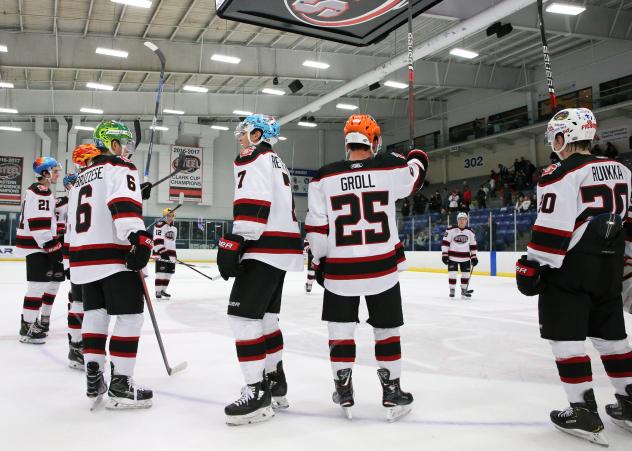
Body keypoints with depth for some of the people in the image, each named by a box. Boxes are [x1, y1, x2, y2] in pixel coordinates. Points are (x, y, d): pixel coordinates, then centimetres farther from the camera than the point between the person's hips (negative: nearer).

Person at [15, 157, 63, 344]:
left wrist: (55, 244, 20)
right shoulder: (39, 192, -15)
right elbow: (38, 224, -22)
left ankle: (43, 319, 27)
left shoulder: (45, 192, 19)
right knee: (39, 283, -13)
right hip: (35, 244, -11)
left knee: (54, 279, 15)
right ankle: (27, 327, -9)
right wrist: (53, 246, -22)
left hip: (43, 244, 11)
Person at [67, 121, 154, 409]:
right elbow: (125, 204, -22)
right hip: (114, 256, -9)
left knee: (95, 314, 16)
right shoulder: (119, 168, -2)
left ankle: (94, 380, 19)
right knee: (130, 315, -5)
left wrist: (74, 261, 31)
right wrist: (139, 237, -30)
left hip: (83, 257, 9)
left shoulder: (81, 178, 25)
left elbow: (71, 226, 27)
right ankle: (120, 386, -5)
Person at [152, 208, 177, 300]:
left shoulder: (174, 228, 19)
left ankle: (163, 290, 18)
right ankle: (158, 291, -7)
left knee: (169, 272, 7)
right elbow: (157, 240, -17)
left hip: (171, 253, 8)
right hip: (161, 252, -8)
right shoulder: (159, 225, -8)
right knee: (161, 272, -11)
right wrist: (161, 251, -24)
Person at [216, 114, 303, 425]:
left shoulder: (252, 156, -4)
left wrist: (233, 243, -22)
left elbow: (252, 203, -19)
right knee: (265, 314, 16)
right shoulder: (278, 164, 26)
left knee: (243, 314, -10)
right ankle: (275, 384, 23)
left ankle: (258, 392, -10)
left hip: (264, 248, -10)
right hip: (282, 248, 10)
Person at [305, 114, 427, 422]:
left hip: (340, 270, 0)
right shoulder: (390, 168, -5)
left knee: (341, 330, 15)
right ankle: (392, 394, 21)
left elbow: (317, 227, -3)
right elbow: (414, 177, 18)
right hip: (382, 267, 0)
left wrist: (319, 261, 11)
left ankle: (344, 394, 22)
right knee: (387, 329, 14)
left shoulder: (324, 178, -5)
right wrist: (417, 156, 39)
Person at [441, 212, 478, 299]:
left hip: (465, 258, 3)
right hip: (452, 257, -3)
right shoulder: (451, 230, -7)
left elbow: (473, 245, 10)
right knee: (452, 274, -5)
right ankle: (452, 291, 8)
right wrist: (444, 254, -12)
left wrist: (474, 256, 5)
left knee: (466, 274, 6)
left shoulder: (470, 232, 4)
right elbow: (445, 242, -7)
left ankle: (464, 290, 19)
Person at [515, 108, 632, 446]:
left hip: (570, 266, -8)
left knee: (566, 336, 0)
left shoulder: (561, 175, -12)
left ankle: (584, 413, 1)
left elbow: (552, 228, -18)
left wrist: (532, 265, -14)